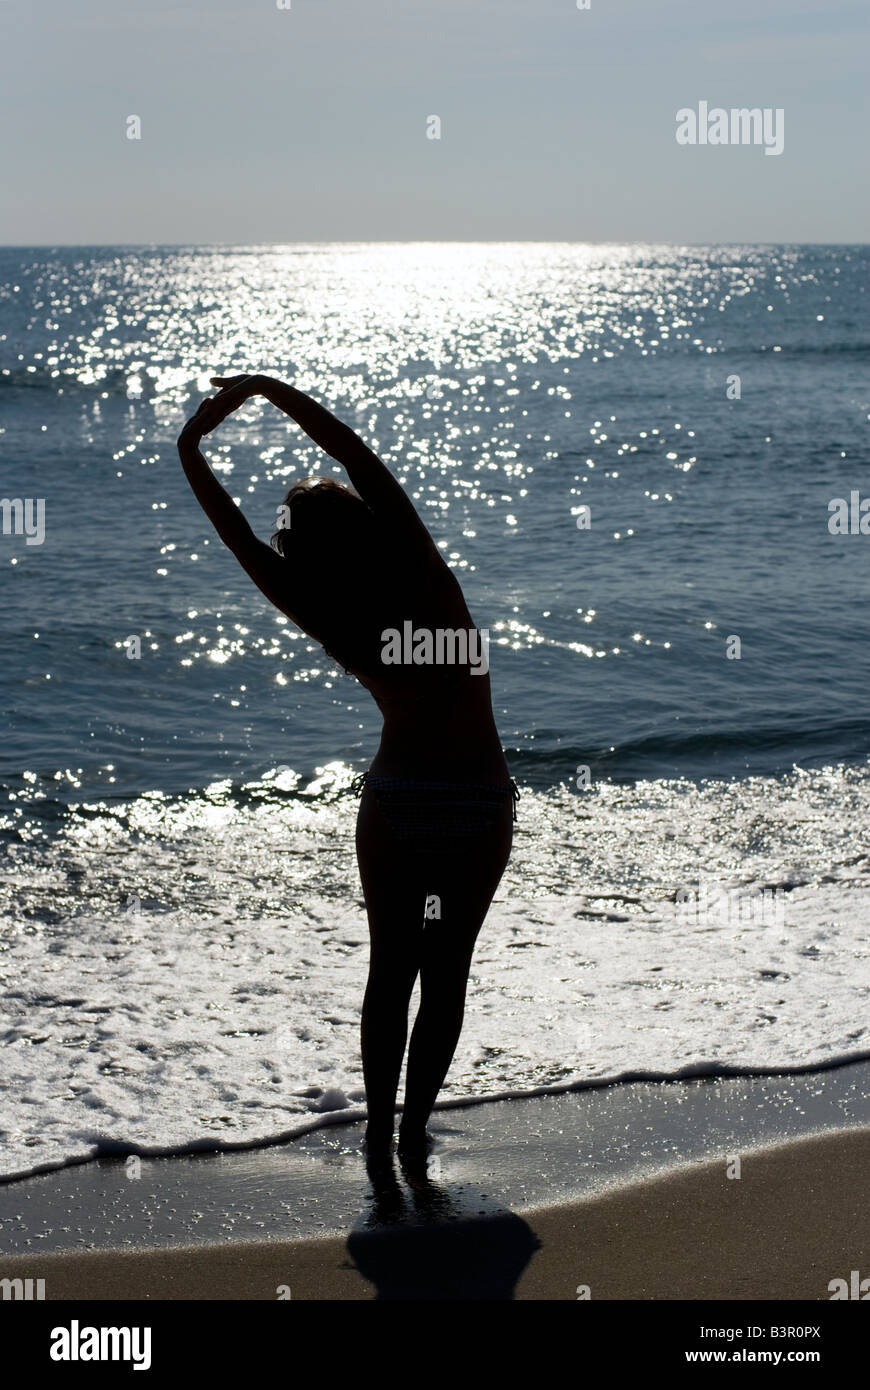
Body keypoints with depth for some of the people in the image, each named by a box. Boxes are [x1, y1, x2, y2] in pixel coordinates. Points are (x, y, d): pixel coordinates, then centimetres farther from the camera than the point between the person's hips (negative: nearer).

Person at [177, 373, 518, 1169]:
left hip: (396, 804, 1)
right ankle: (415, 1130, 15)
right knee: (447, 973, 11)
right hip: (481, 808, -1)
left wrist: (192, 452, 3)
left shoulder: (329, 621, -10)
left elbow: (240, 540, -5)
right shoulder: (425, 580, -14)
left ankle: (381, 1134, 16)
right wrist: (272, 390, -10)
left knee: (390, 972, 15)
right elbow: (359, 455, -14)